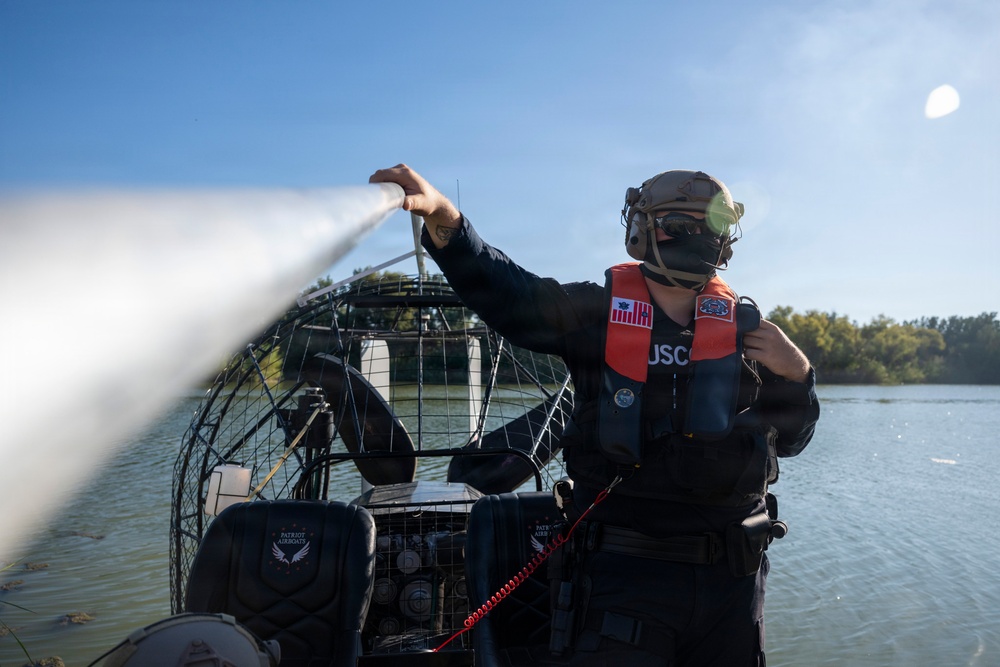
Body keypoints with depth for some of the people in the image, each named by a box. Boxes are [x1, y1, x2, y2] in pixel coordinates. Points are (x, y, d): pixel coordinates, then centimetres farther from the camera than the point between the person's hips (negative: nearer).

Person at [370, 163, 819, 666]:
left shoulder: (744, 328, 6)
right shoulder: (598, 312, -1)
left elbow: (789, 439, 11)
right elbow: (506, 294, -13)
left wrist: (794, 374, -8)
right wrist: (443, 218, -27)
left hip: (730, 580, 4)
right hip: (624, 569, -3)